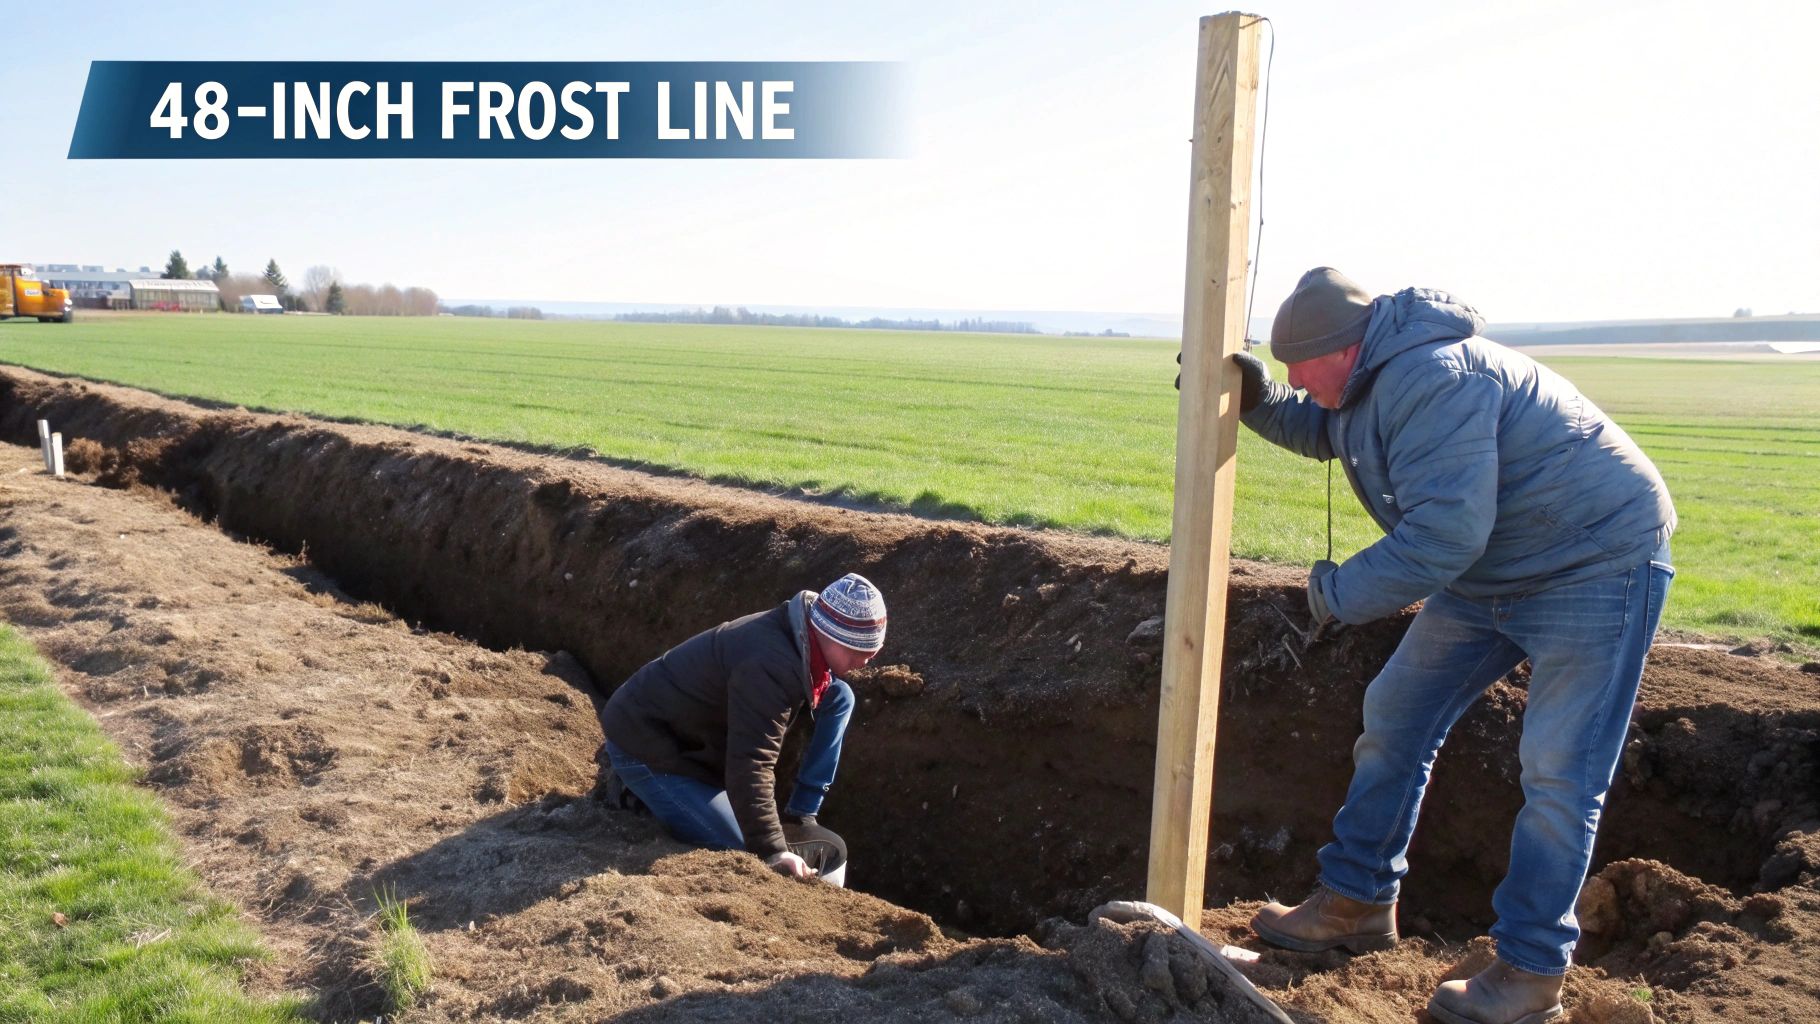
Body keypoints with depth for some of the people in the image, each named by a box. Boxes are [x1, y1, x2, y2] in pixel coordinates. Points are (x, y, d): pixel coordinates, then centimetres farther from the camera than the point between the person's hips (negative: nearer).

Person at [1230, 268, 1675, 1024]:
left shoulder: (1431, 381, -31)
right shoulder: (1374, 380, 2)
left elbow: (1444, 533, -36)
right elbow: (1315, 430, 23)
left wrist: (1340, 593, -24)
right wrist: (1255, 398, 4)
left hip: (1598, 561, -10)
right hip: (1492, 570, 10)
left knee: (1557, 770, -8)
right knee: (1395, 716, 8)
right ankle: (1358, 903, 19)